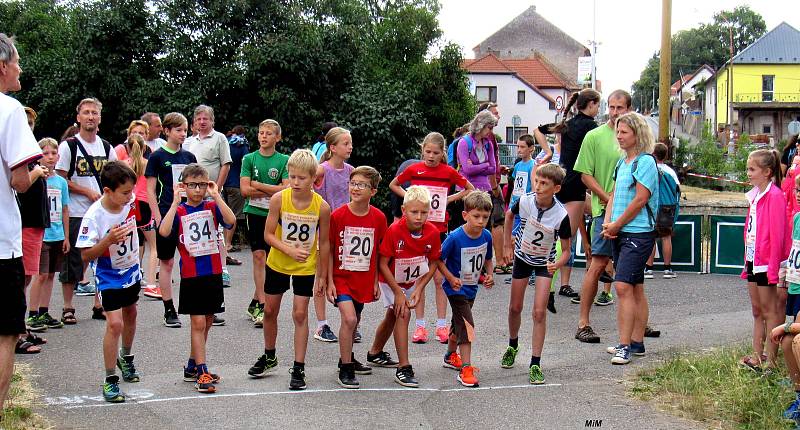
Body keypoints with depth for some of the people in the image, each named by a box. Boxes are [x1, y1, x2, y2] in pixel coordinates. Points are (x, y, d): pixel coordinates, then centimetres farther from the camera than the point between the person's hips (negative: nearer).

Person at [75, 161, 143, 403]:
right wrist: (108, 240, -40)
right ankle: (110, 381, -7)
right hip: (109, 277, -7)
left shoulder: (130, 202, -14)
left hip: (131, 271, 7)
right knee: (115, 323, -17)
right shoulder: (94, 216, -29)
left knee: (130, 315, 25)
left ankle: (126, 358, 51)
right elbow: (86, 256, -28)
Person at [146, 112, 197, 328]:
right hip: (166, 215, -3)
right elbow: (150, 190, -3)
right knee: (166, 262, 3)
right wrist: (157, 217, -11)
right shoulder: (157, 156, -2)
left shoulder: (189, 157, 10)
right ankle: (169, 311, 10)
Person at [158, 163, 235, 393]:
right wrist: (175, 202, -16)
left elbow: (231, 220, -17)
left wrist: (216, 195, -15)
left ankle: (192, 366, 28)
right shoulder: (178, 211, -1)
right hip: (191, 275, -3)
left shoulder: (212, 207, 2)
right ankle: (202, 373, -3)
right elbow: (164, 231, -20)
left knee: (205, 323, 13)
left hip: (213, 273, 3)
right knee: (198, 323, -5)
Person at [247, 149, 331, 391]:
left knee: (300, 314, -3)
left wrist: (322, 276, -2)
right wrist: (290, 250, -29)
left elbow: (324, 243, -7)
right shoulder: (279, 199, -18)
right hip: (277, 263, 2)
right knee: (270, 310, 13)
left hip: (306, 268, -2)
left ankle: (299, 368, 6)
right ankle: (269, 357, 35)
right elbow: (268, 235, -13)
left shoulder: (322, 207, -18)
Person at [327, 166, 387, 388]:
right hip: (341, 276, -3)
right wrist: (329, 282, -8)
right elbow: (329, 251, -5)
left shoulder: (378, 218, -4)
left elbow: (378, 252, 6)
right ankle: (345, 370, -10)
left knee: (354, 321, 17)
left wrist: (376, 281, 8)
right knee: (349, 319, -19)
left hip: (364, 279, 3)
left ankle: (348, 358, 40)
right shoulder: (337, 216, -11)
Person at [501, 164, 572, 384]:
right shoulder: (525, 201, -22)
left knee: (539, 312, -11)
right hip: (522, 257, 2)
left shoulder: (561, 215, -28)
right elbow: (509, 216, 3)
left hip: (545, 263, -2)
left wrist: (557, 264, -37)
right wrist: (508, 246, 6)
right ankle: (513, 346, 39)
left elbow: (566, 250, -17)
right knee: (515, 308, 12)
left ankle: (535, 364, -5)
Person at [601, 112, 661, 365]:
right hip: (620, 233, 9)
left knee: (623, 286, -15)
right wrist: (608, 223, 0)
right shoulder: (622, 162, 15)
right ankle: (637, 343, 20)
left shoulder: (646, 162, -11)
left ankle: (625, 346, -13)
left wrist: (616, 225, -9)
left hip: (639, 233, -9)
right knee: (635, 288, 13)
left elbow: (640, 200, -16)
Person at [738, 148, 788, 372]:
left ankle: (771, 361, 3)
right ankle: (757, 356, 20)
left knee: (769, 311, -2)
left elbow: (777, 235, -17)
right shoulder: (755, 195, 13)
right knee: (757, 311, 13)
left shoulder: (774, 196, -14)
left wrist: (773, 269, -19)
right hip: (754, 261, 9)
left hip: (766, 262, -9)